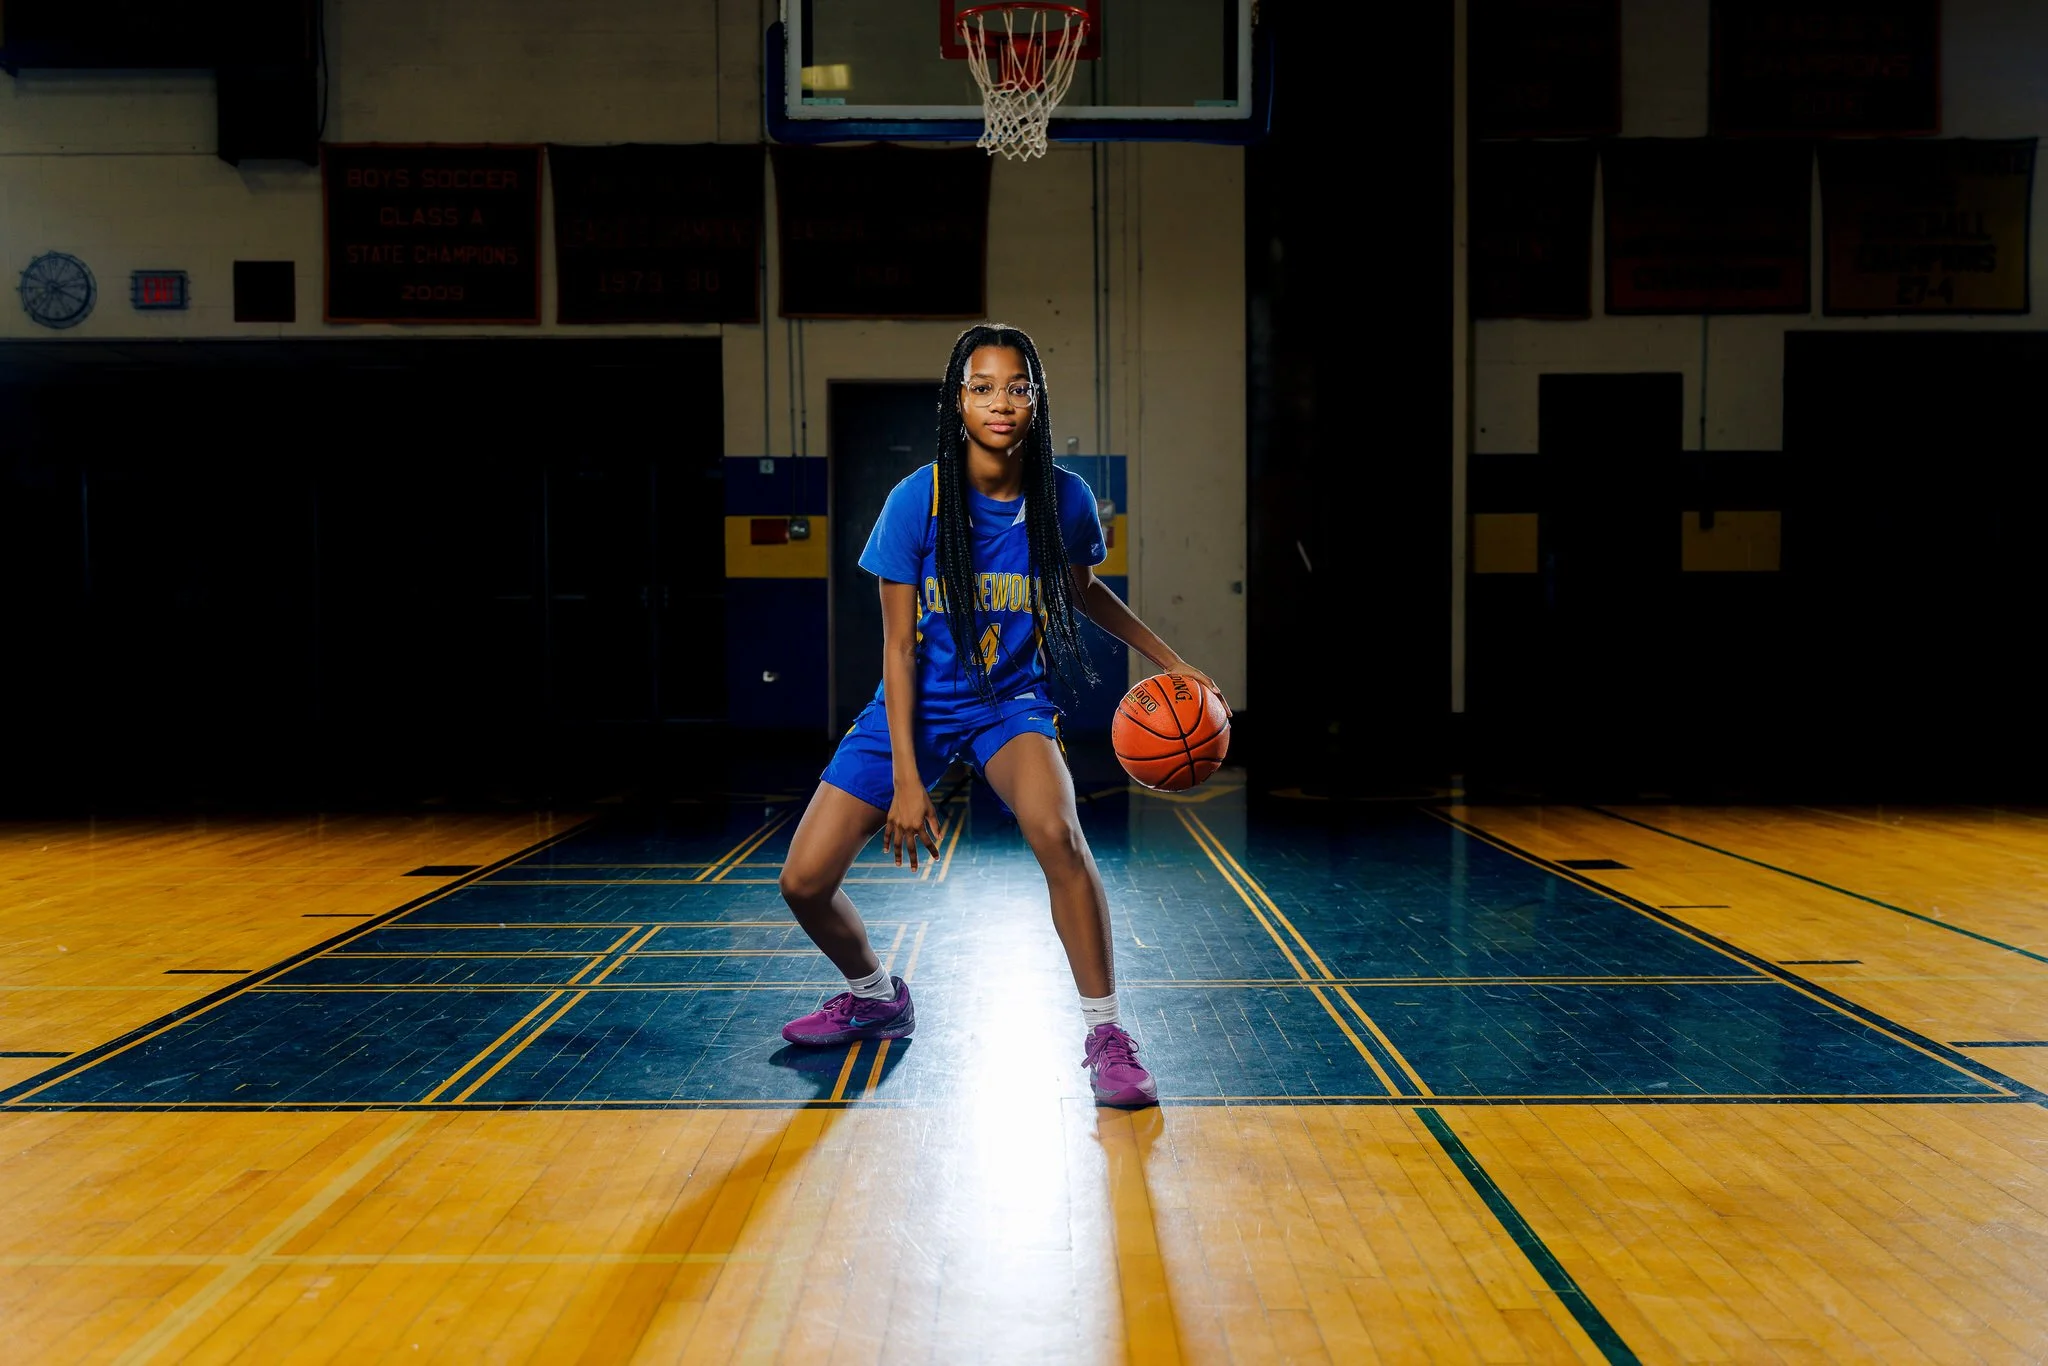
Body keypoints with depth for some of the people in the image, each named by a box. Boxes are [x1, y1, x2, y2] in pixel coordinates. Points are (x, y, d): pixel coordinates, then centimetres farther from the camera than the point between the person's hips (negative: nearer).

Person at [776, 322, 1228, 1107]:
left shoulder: (1065, 499, -11)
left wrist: (1167, 661, 8)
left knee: (1056, 831, -33)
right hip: (917, 704, 1)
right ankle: (876, 998, 28)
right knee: (805, 881, -6)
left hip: (1012, 702, 0)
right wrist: (905, 776, -16)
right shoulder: (917, 500, -17)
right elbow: (899, 646, -12)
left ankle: (1104, 1033, -16)